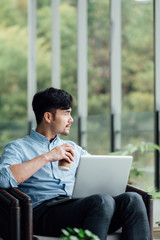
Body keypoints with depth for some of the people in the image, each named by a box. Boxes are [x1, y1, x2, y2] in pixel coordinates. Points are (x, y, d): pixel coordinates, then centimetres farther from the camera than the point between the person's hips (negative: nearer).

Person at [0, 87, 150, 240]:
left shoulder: (73, 149, 30)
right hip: (44, 210, -6)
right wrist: (47, 157, -10)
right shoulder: (17, 148, 11)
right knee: (103, 201, -34)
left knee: (132, 199, -23)